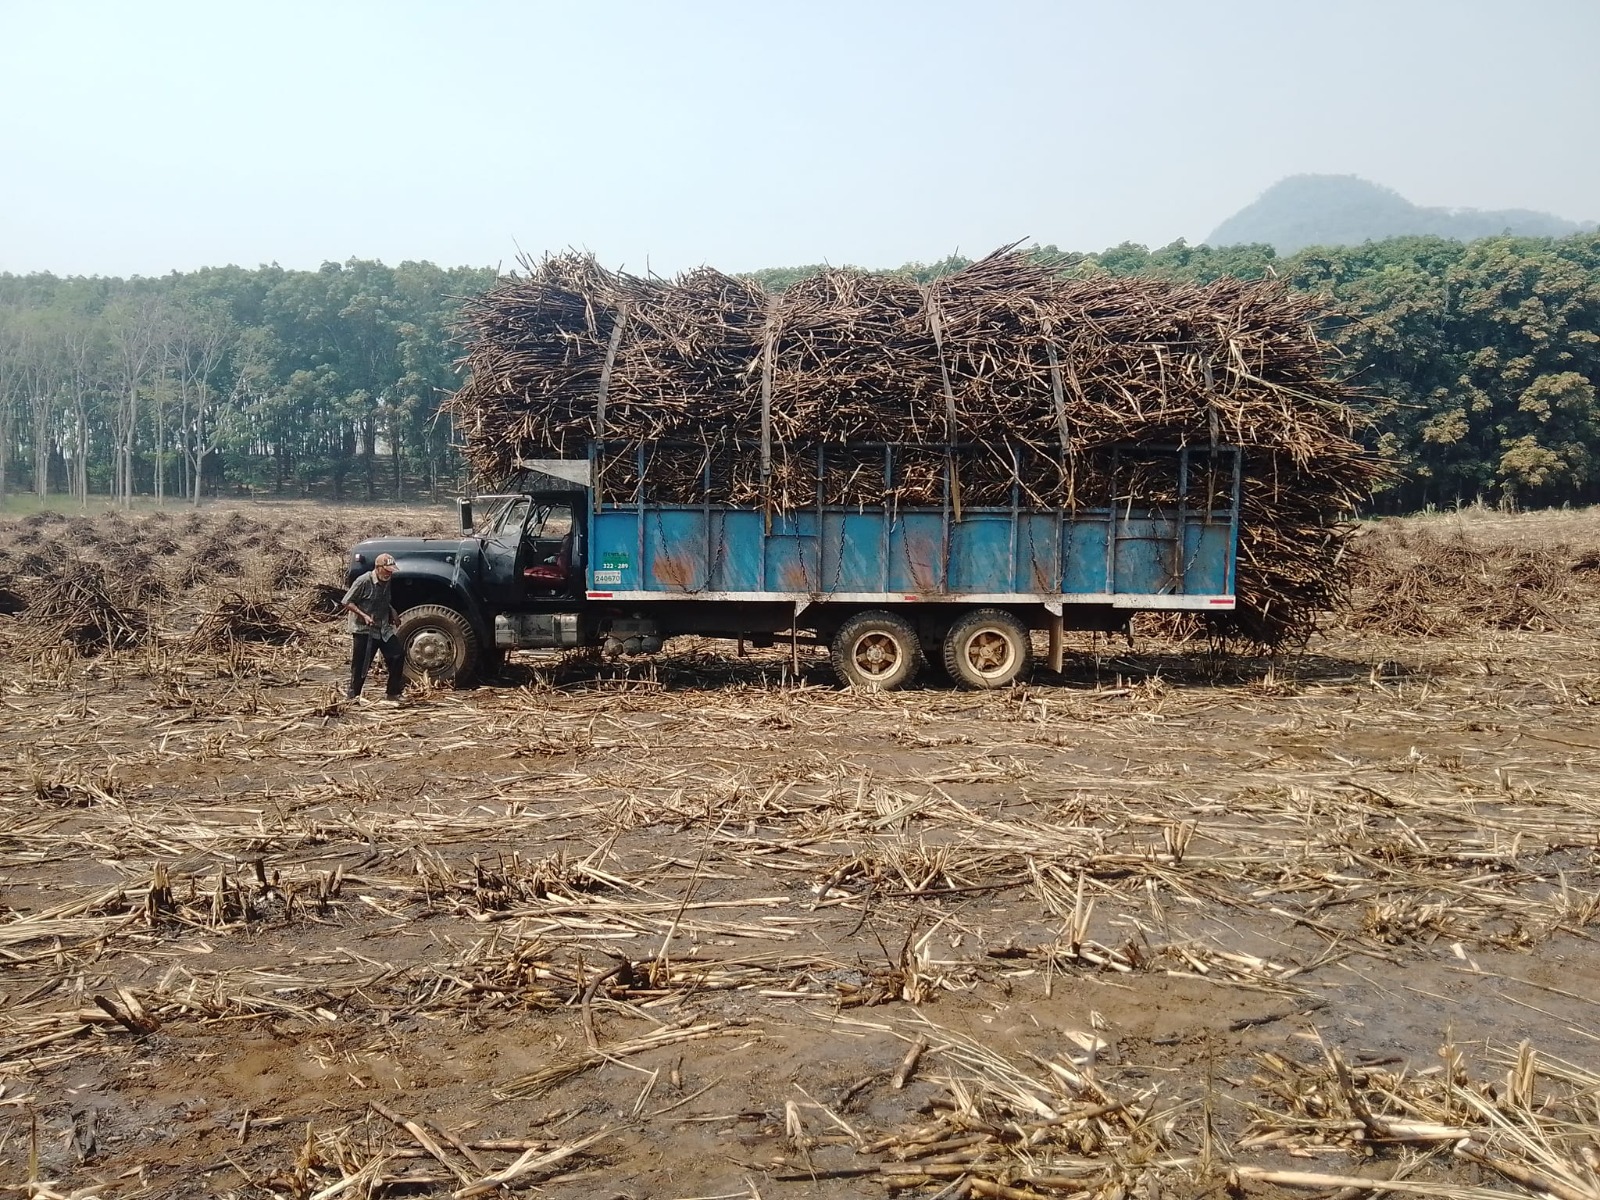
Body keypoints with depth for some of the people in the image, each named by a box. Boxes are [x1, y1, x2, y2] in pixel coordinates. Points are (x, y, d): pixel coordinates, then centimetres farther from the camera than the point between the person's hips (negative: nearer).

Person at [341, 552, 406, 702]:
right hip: (363, 630, -6)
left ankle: (393, 693, 7)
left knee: (398, 654, -3)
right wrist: (364, 615, -24)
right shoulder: (363, 581, -14)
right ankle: (353, 697, 12)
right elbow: (347, 603, -13)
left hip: (383, 628, 7)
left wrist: (392, 612, 7)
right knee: (360, 665, -2)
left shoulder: (386, 582, 8)